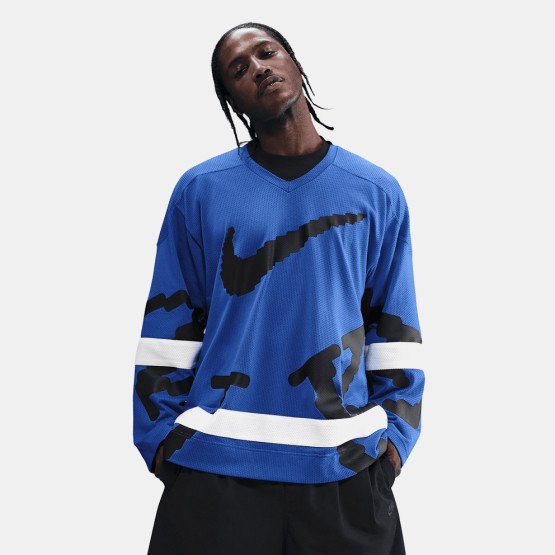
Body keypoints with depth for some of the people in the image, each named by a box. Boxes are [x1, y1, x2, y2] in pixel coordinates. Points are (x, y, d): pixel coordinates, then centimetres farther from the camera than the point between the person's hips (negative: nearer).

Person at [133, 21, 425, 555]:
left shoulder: (377, 191, 5)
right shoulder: (200, 190, 2)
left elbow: (395, 326, 6)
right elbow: (169, 323, 4)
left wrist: (396, 431, 0)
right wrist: (161, 432, -1)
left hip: (344, 463, 1)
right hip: (217, 460, 0)